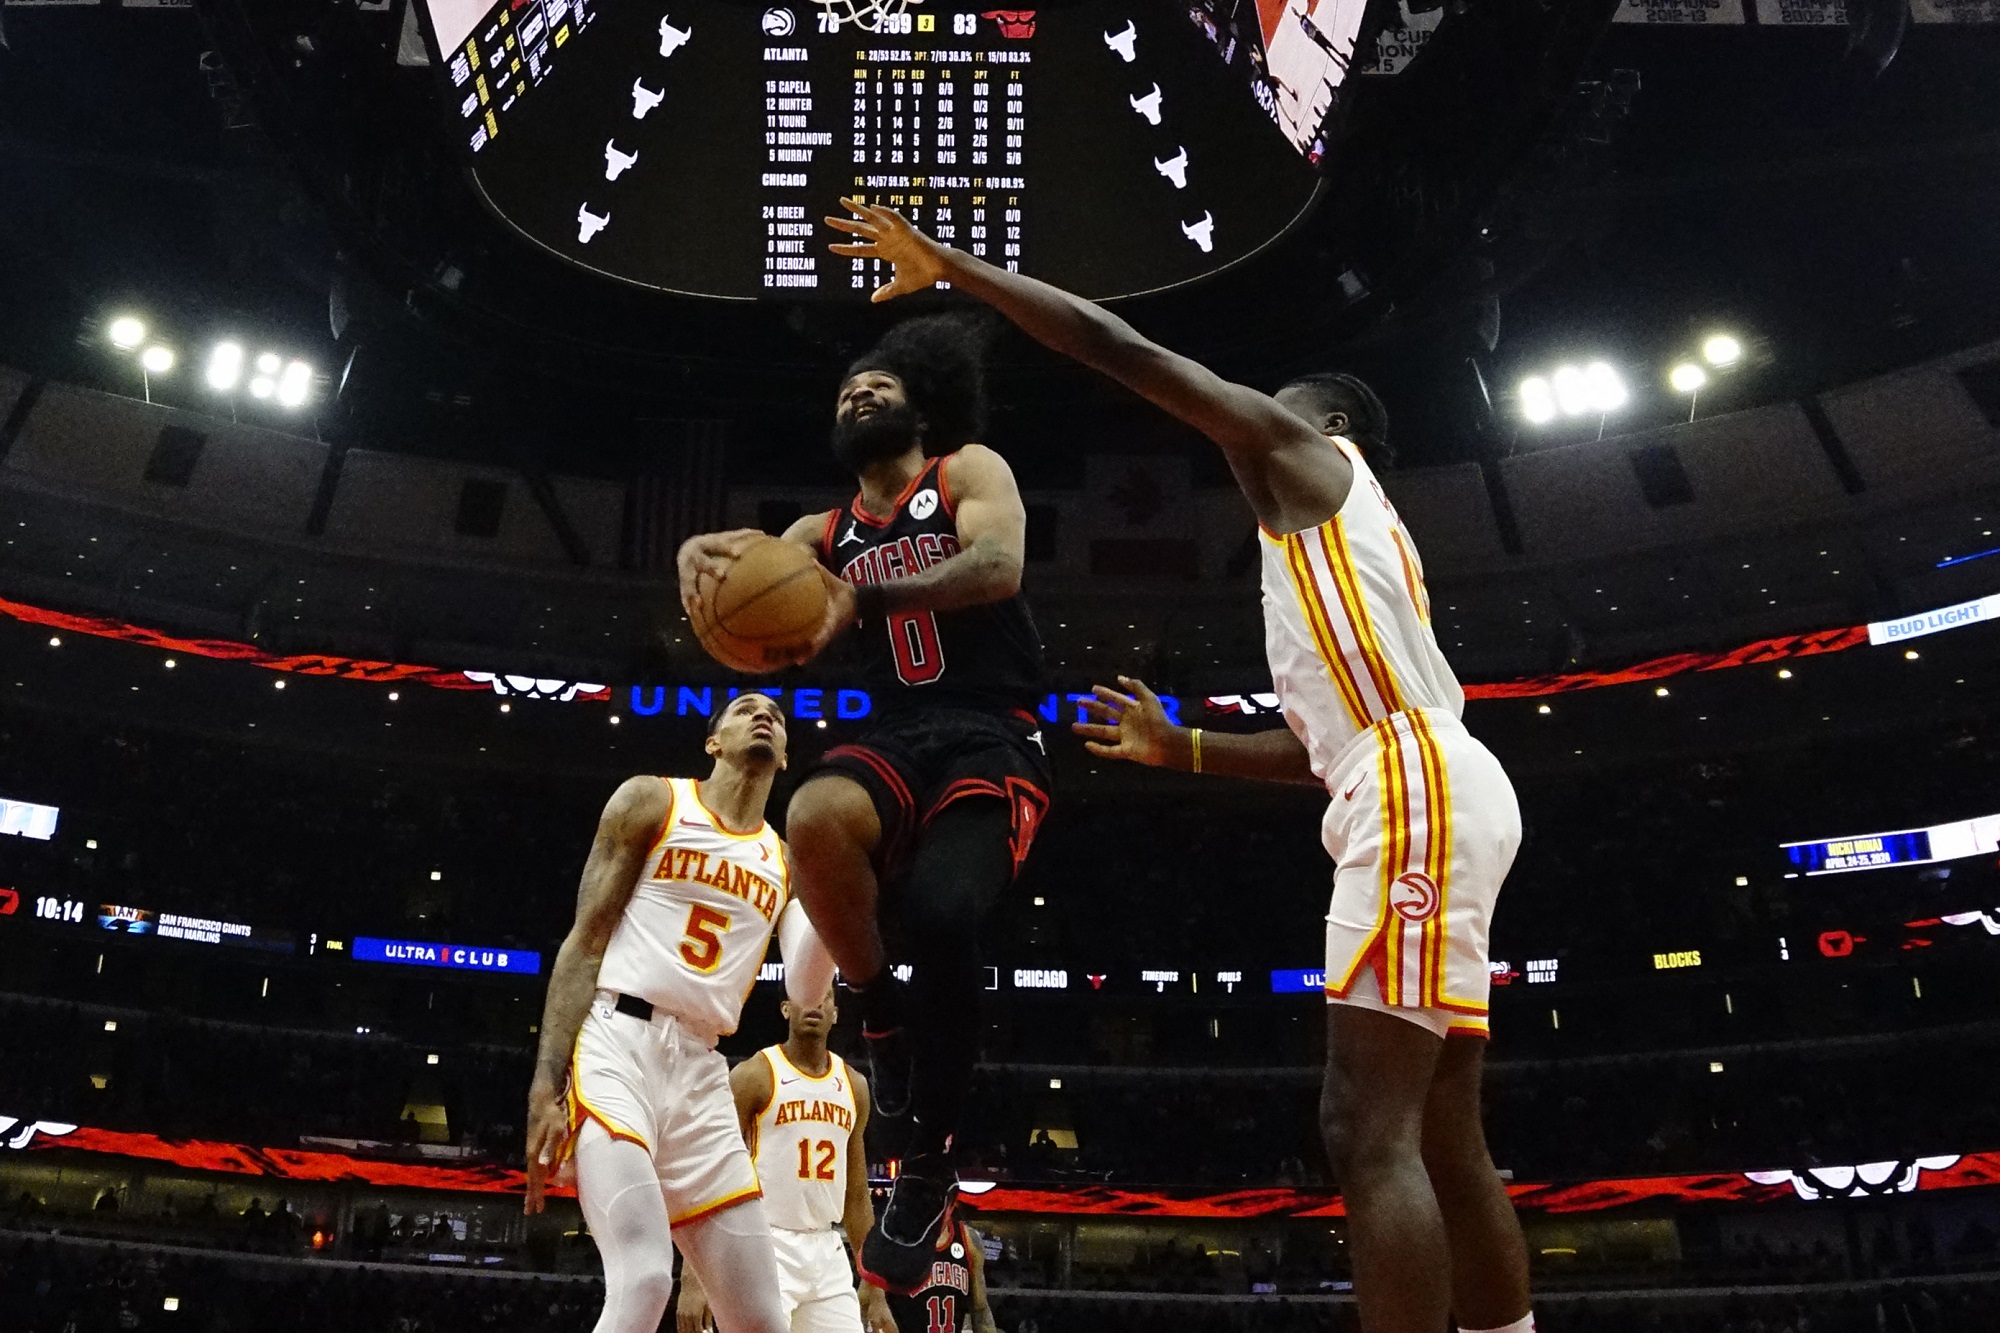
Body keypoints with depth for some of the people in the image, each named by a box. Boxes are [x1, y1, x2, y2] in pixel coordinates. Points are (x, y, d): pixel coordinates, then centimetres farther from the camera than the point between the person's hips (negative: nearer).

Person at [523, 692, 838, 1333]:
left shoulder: (786, 863, 18)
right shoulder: (652, 800, 5)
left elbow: (807, 984, 3)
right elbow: (585, 942, -2)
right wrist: (546, 1083, -12)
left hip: (700, 1074, 6)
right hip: (615, 1047, -6)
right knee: (643, 1280, -26)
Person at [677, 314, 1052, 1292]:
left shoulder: (970, 471, 7)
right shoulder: (826, 533, 20)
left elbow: (997, 566, -13)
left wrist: (865, 595, -24)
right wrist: (702, 556, -18)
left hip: (993, 742, -3)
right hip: (900, 738, 4)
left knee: (938, 915, -29)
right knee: (814, 818, -33)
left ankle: (927, 1167, -9)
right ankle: (879, 1011, -7)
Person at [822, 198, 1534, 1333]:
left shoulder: (1307, 452, 7)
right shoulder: (1342, 529, 33)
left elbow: (1120, 348, 1)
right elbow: (1326, 744, 32)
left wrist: (946, 262, 6)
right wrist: (1179, 748, 34)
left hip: (1423, 794, -10)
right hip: (1425, 795, 10)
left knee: (1370, 1132, -14)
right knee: (1443, 1138, 9)